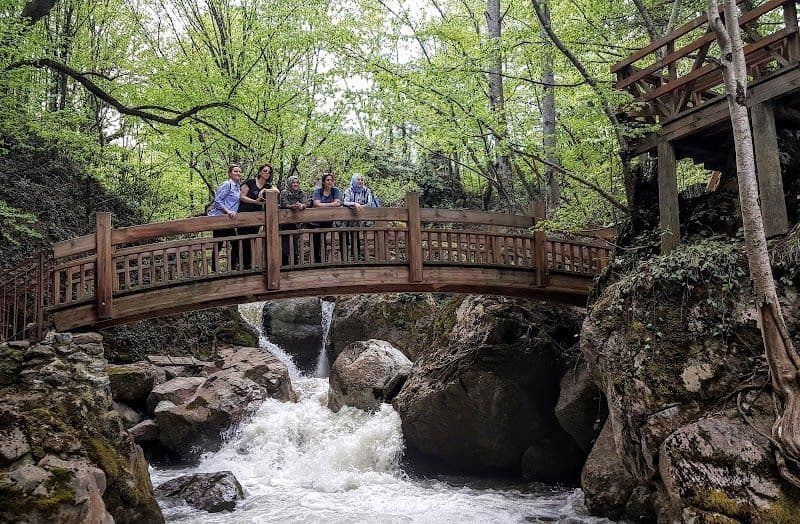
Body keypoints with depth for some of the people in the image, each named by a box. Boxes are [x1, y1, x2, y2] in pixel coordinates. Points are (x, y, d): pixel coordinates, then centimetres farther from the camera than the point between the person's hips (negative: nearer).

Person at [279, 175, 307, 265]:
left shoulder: (302, 193, 7)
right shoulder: (284, 193, -3)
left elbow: (304, 203, -11)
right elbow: (285, 205, -18)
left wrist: (302, 206, -36)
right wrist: (293, 206, -39)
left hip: (296, 223, 3)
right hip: (285, 223, -3)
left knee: (296, 244, 3)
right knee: (285, 245, -4)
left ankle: (296, 264, 14)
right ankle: (285, 264, 4)